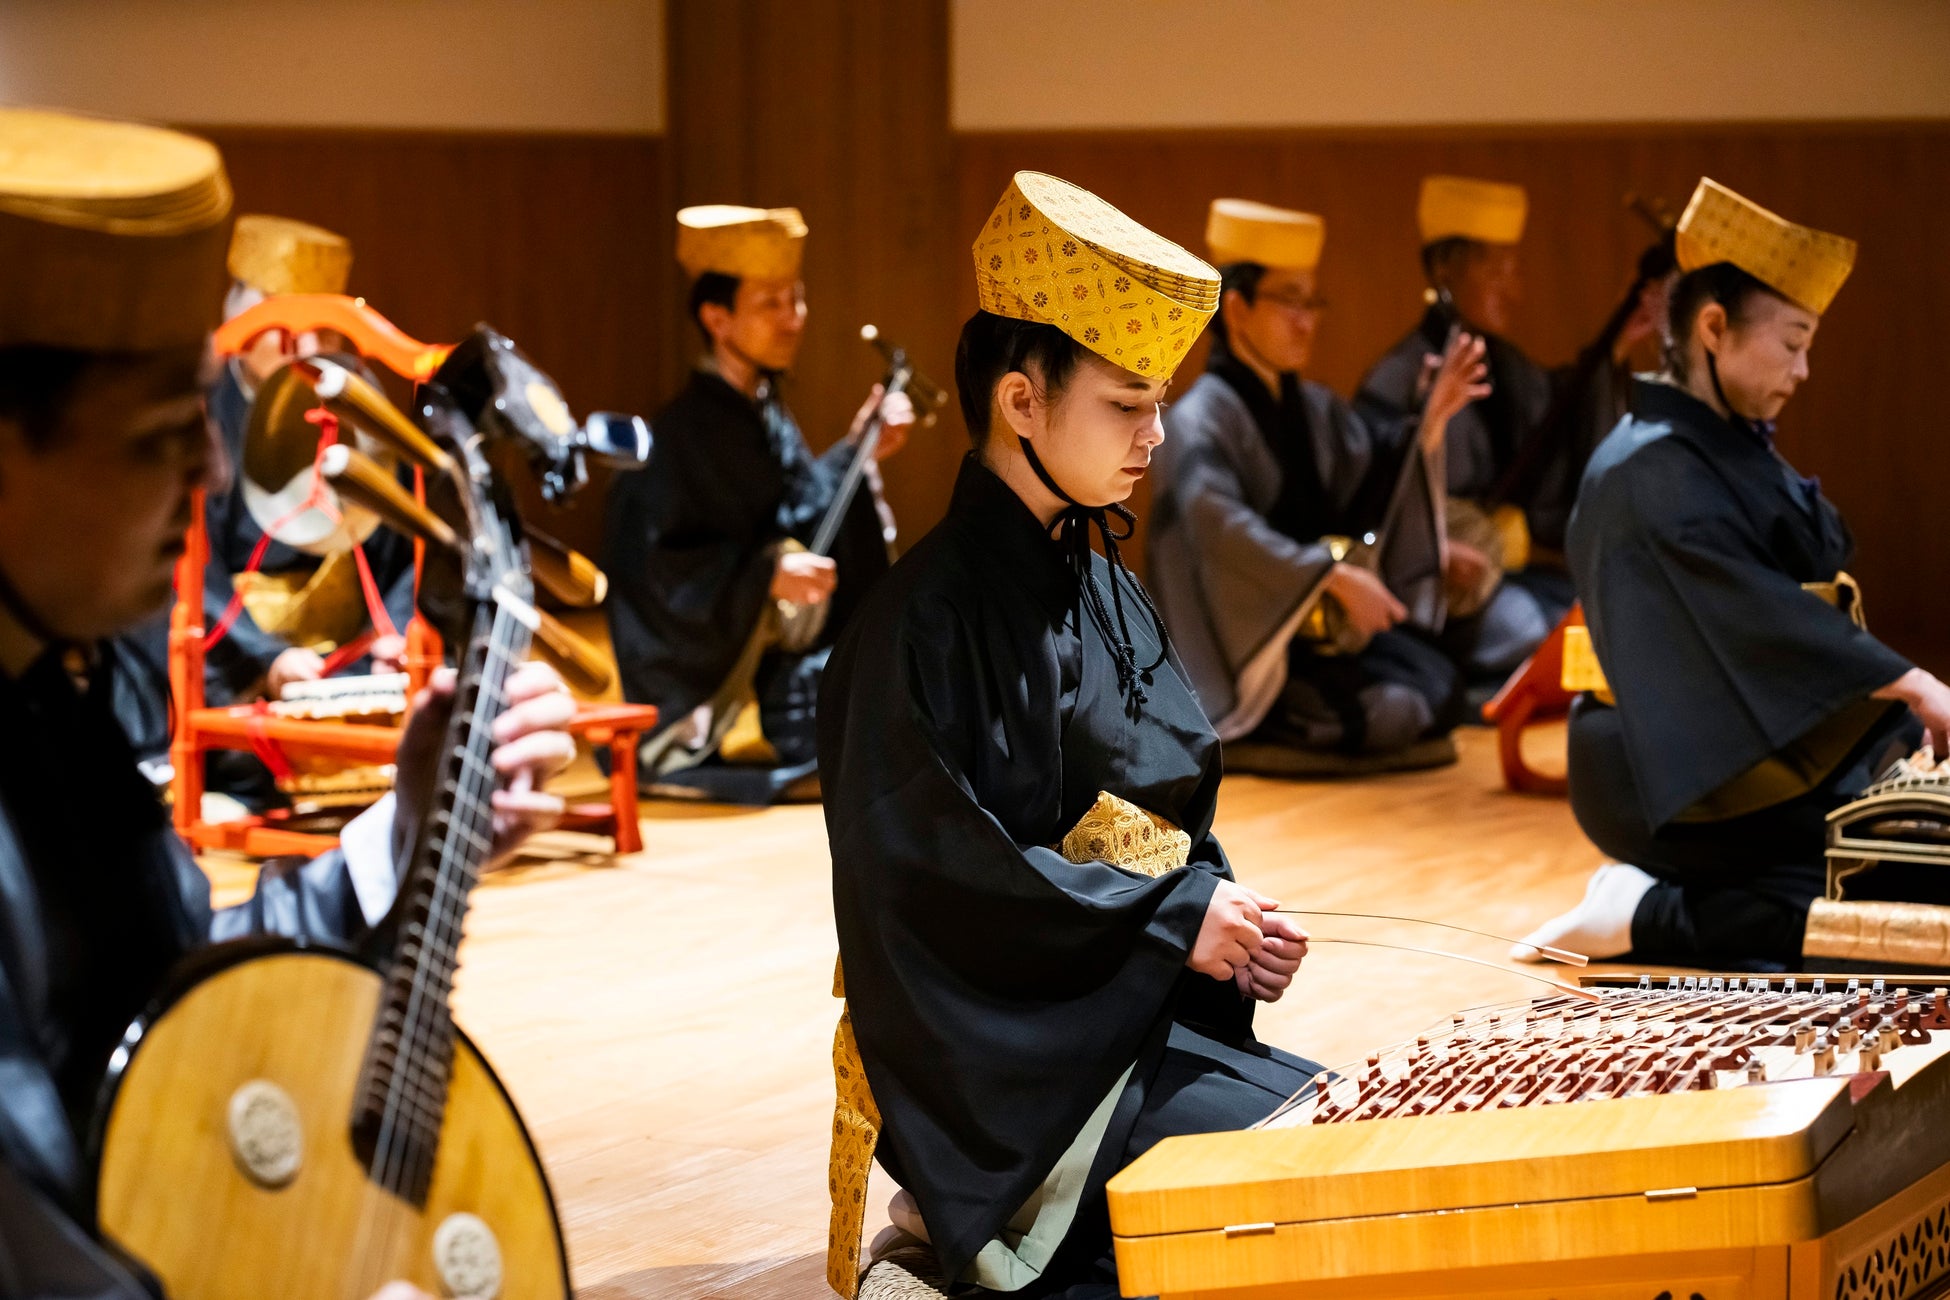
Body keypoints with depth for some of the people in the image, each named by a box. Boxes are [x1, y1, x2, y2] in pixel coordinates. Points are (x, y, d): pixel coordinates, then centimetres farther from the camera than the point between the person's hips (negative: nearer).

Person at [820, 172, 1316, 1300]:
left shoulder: (1105, 591, 13)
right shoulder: (929, 615, -13)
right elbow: (935, 867, -20)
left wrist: (1232, 918, -4)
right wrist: (1175, 916, -17)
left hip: (1144, 1015, 8)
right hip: (1010, 1064, -8)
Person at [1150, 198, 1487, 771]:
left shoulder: (1316, 409, 14)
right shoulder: (1199, 419, -10)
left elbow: (1383, 491, 7)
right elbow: (1219, 524, -27)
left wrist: (1430, 424, -9)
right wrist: (1334, 575, -33)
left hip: (1330, 618, 7)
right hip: (1255, 634, -7)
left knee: (1439, 691, -14)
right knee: (1387, 717, -24)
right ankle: (1240, 730, -2)